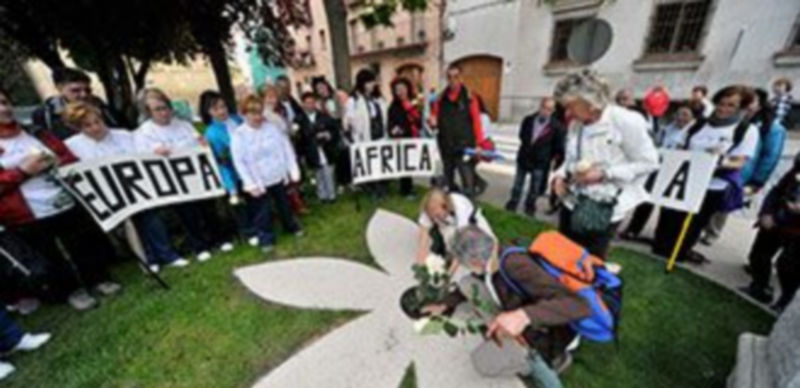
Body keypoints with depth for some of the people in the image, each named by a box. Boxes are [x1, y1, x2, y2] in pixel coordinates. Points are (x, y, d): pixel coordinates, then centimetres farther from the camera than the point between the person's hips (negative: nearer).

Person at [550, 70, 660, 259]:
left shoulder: (626, 121, -14)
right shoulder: (575, 125, 4)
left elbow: (648, 163, -10)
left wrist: (604, 174, -21)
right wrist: (560, 175, -5)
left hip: (605, 208, -5)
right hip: (572, 202, 6)